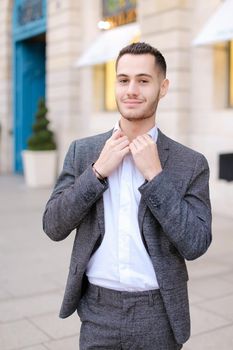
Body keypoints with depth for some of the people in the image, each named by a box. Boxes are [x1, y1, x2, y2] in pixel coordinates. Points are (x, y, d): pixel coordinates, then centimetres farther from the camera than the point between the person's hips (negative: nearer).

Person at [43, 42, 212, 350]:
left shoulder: (191, 163, -6)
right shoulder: (83, 151, -1)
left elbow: (196, 244, -12)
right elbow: (53, 227, -5)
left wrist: (155, 174, -18)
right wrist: (98, 171, -15)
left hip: (158, 316, -1)